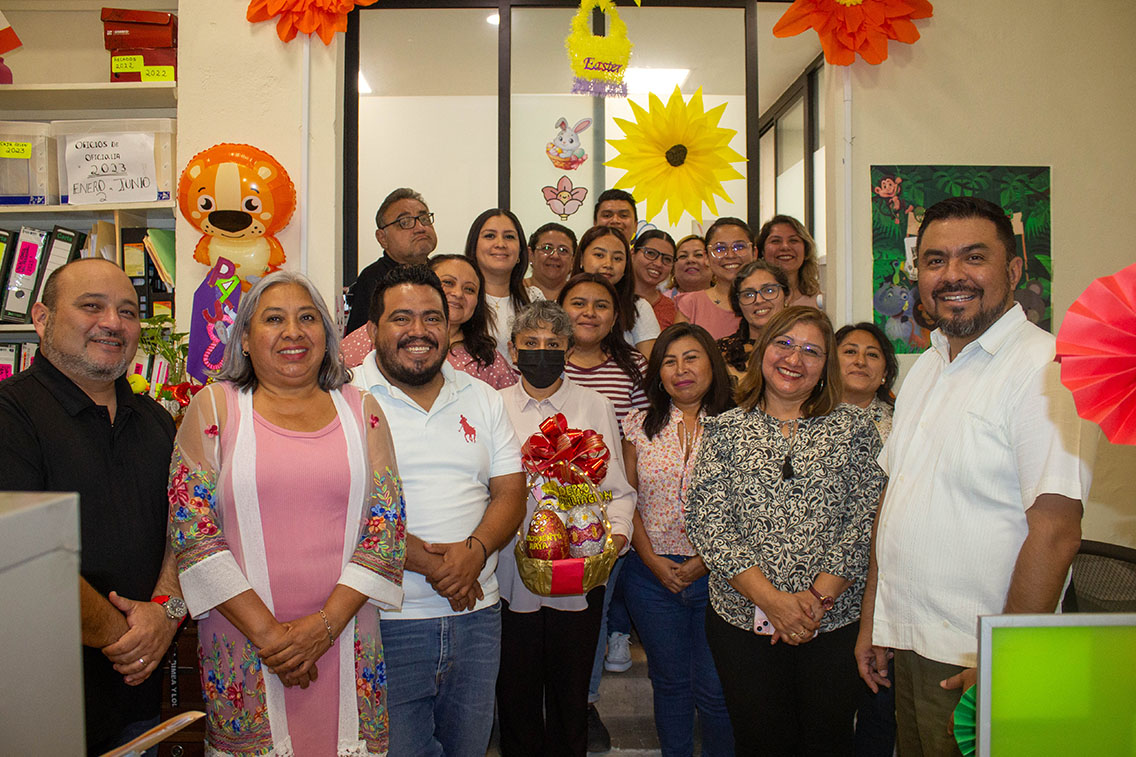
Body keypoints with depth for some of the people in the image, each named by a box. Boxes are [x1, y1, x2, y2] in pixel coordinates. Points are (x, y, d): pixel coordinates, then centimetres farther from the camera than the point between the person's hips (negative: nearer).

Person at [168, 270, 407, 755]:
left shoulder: (362, 411, 5)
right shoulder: (214, 406, 2)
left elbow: (387, 526, 0)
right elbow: (192, 532, -5)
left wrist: (326, 623, -10)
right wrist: (267, 631, -11)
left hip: (346, 644, 1)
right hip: (241, 648, -1)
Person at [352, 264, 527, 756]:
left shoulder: (481, 398, 9)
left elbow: (510, 492, 5)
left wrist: (475, 550, -14)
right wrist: (430, 564, -18)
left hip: (477, 614, 5)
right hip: (385, 619, -4)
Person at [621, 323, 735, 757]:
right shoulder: (640, 425, 5)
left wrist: (705, 561, -11)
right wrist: (652, 559, -5)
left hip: (715, 573, -2)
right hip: (652, 574, 2)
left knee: (715, 689, 5)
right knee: (670, 683, 15)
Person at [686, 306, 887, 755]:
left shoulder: (854, 428, 3)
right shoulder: (726, 430, 2)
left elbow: (868, 520, -4)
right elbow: (705, 523, -5)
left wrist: (819, 596, -14)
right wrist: (771, 598, -14)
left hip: (836, 620, 0)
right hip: (743, 621, 0)